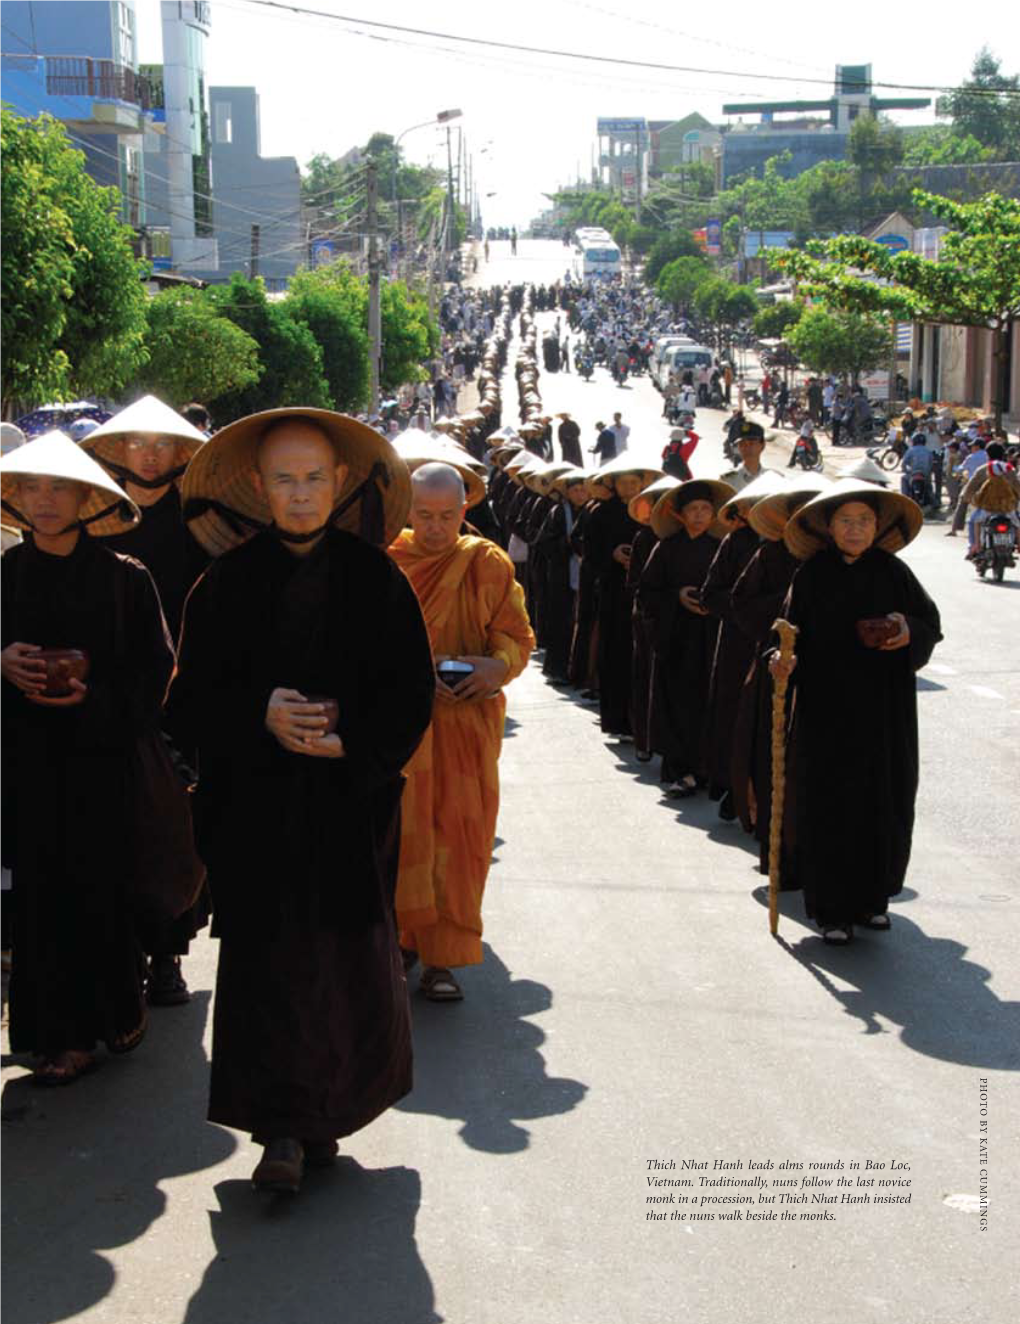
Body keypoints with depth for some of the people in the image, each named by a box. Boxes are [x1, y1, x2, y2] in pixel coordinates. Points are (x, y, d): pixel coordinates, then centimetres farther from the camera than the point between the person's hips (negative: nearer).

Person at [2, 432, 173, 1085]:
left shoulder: (125, 577, -1)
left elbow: (156, 669, -1)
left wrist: (94, 699, -14)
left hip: (102, 760, -2)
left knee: (105, 890, 1)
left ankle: (121, 1007, 25)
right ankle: (65, 1034, 14)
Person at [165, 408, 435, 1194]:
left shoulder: (376, 580, 1)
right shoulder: (229, 581, 1)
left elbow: (412, 691, 0)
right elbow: (193, 699, 0)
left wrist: (351, 743, -16)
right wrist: (260, 717, -19)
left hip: (352, 799, 1)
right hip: (254, 805, 0)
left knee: (346, 962, 7)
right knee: (269, 959, -2)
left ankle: (322, 1116, 23)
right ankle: (283, 1129, 5)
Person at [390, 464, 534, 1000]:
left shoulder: (486, 563, 3)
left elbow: (516, 634, 4)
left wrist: (496, 666, -19)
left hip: (466, 717, 0)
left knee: (457, 833, -1)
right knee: (402, 829, 0)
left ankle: (442, 955, 6)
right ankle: (402, 933, 17)